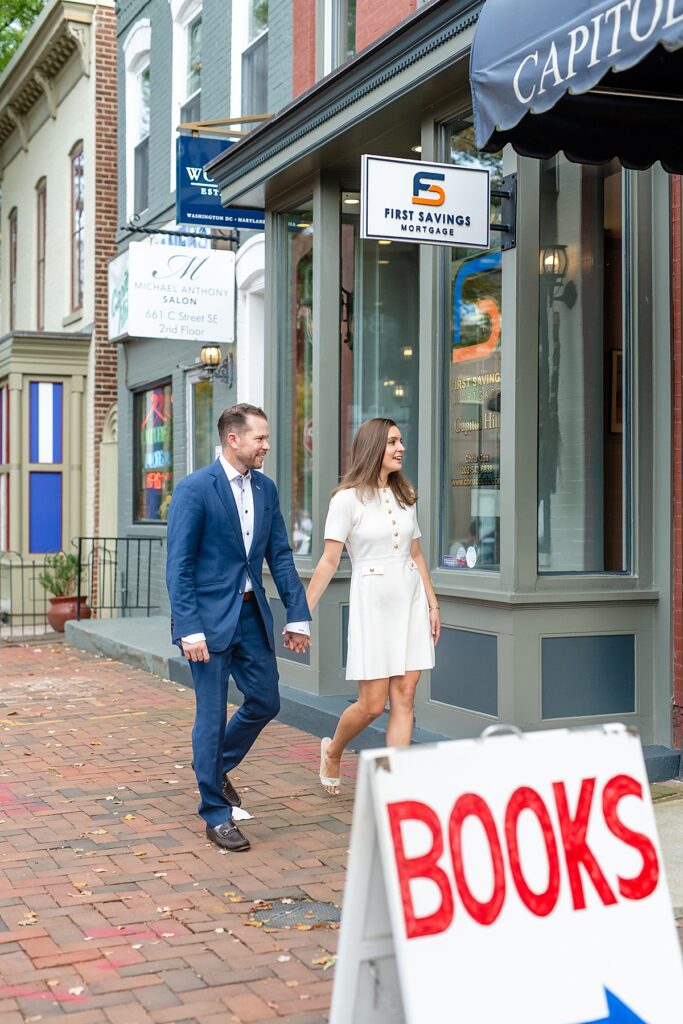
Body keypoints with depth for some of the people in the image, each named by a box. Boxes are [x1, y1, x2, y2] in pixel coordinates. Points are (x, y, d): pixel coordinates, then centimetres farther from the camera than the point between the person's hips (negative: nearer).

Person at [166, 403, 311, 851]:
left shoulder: (266, 489, 7)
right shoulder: (195, 489, -12)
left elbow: (281, 556, 9)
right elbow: (179, 566, -14)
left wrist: (298, 615, 4)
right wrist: (190, 630, -19)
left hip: (252, 613, 6)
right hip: (210, 616, -6)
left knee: (266, 702, 11)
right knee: (212, 714, 1)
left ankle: (217, 766, 37)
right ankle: (216, 816, 14)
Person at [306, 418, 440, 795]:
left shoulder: (404, 496, 10)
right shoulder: (348, 498, -7)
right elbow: (329, 561, -9)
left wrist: (433, 604, 16)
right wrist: (301, 613, -11)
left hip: (410, 600, 6)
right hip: (372, 601, -5)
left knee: (404, 697, 1)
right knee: (372, 704, -2)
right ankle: (332, 750, 28)